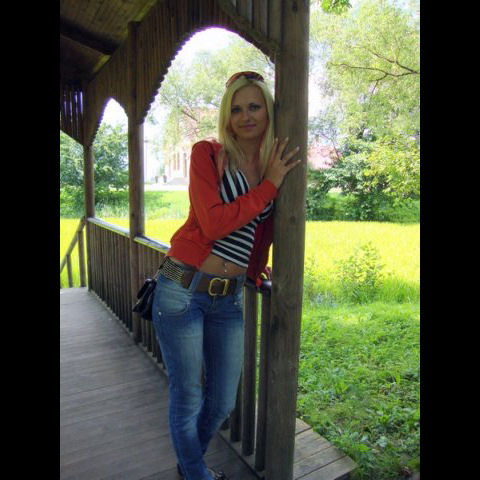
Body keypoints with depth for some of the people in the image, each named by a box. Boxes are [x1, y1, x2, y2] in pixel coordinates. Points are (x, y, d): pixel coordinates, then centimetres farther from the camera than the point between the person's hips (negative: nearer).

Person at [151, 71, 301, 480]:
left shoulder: (280, 166, 8)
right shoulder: (207, 153, -5)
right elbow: (213, 224, -19)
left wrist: (257, 271, 11)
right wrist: (270, 184, -13)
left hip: (230, 300, 5)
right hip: (183, 290, -4)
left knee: (222, 403, 16)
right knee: (187, 400, 9)